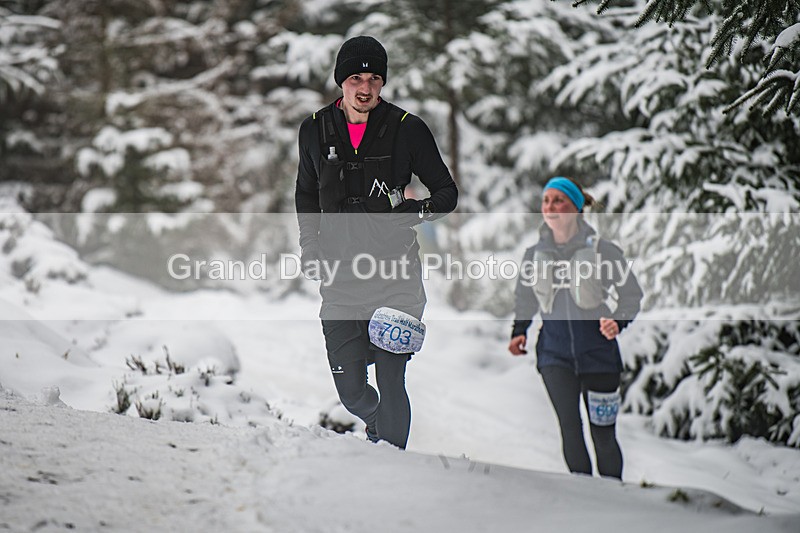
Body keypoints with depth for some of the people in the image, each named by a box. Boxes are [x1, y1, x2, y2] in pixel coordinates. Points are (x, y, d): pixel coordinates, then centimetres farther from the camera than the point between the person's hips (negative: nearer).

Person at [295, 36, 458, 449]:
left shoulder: (407, 130, -2)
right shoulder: (315, 131, 7)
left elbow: (447, 192, 4)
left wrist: (421, 208, -17)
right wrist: (309, 246, 11)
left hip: (393, 274, -3)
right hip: (338, 276, 3)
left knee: (391, 384, -10)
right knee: (350, 391, 4)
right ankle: (380, 426, 36)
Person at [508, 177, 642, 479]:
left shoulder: (600, 250, -5)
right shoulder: (535, 253, 5)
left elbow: (631, 294, 1)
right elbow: (525, 299, 20)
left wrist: (618, 321, -17)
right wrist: (519, 331, 4)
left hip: (597, 349, -2)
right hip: (554, 350, 2)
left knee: (603, 434, 2)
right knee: (570, 428, -6)